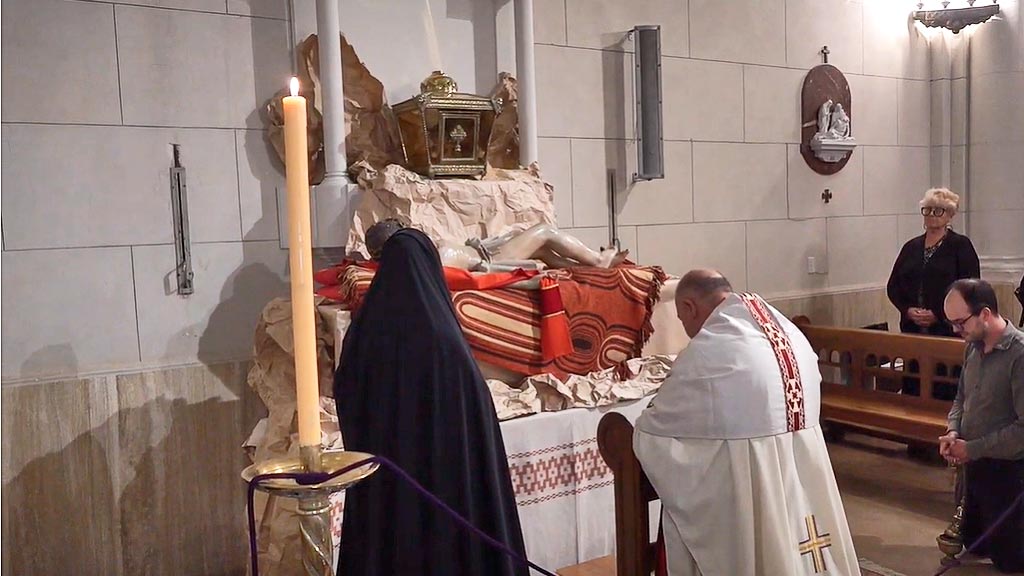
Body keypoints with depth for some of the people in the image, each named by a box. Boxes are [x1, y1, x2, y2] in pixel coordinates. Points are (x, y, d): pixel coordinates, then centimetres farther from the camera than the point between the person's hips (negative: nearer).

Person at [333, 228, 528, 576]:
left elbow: (344, 400, 6)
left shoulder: (363, 331, -6)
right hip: (444, 480, -4)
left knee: (381, 546, 17)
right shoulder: (443, 337, -19)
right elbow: (477, 419, -14)